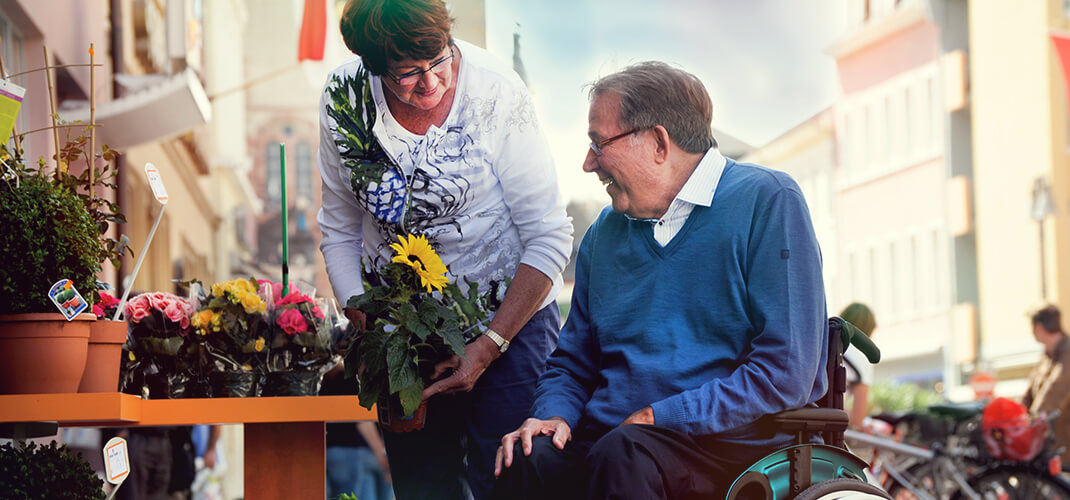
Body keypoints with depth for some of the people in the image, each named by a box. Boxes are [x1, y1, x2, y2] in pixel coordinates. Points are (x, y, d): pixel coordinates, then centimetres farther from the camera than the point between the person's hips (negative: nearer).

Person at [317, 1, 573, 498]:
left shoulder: (496, 93, -20)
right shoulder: (344, 101, -9)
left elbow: (549, 236, -16)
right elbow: (339, 233, 3)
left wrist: (488, 347, -18)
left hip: (507, 315, -3)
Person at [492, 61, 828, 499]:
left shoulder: (768, 203, -3)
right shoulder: (604, 234, 17)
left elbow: (786, 371, -12)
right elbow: (571, 364, 25)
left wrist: (656, 418, -14)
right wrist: (554, 414, 1)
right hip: (608, 442, 4)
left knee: (623, 454, -36)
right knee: (527, 460, -29)